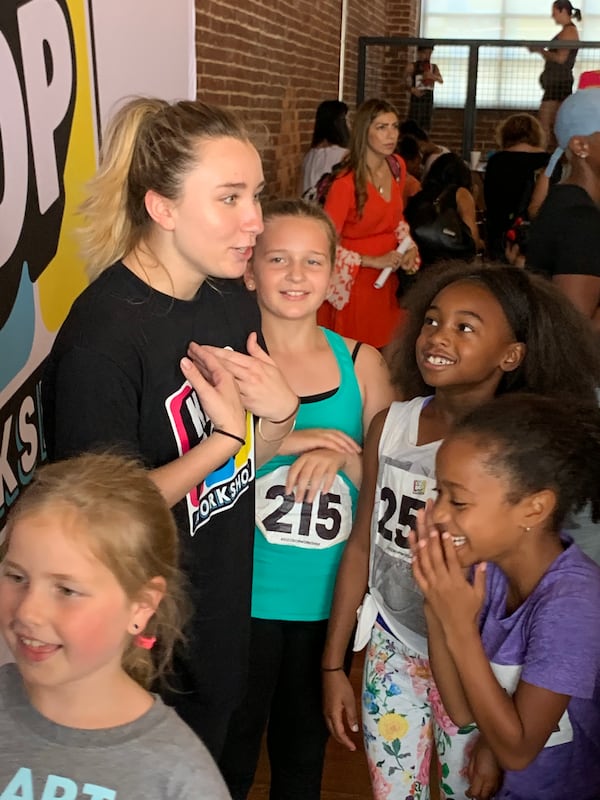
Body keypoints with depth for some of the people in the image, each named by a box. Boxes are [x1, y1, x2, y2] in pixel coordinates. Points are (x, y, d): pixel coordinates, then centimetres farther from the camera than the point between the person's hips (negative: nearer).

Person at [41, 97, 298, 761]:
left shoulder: (233, 301, -3)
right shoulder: (103, 338, -28)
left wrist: (279, 413, -15)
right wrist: (224, 437, -26)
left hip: (225, 613, 7)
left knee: (211, 755, 28)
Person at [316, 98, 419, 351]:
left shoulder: (397, 167, 3)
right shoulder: (346, 182, -20)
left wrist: (408, 248, 2)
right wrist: (373, 261, -17)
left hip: (386, 281, 6)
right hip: (354, 282, -6)